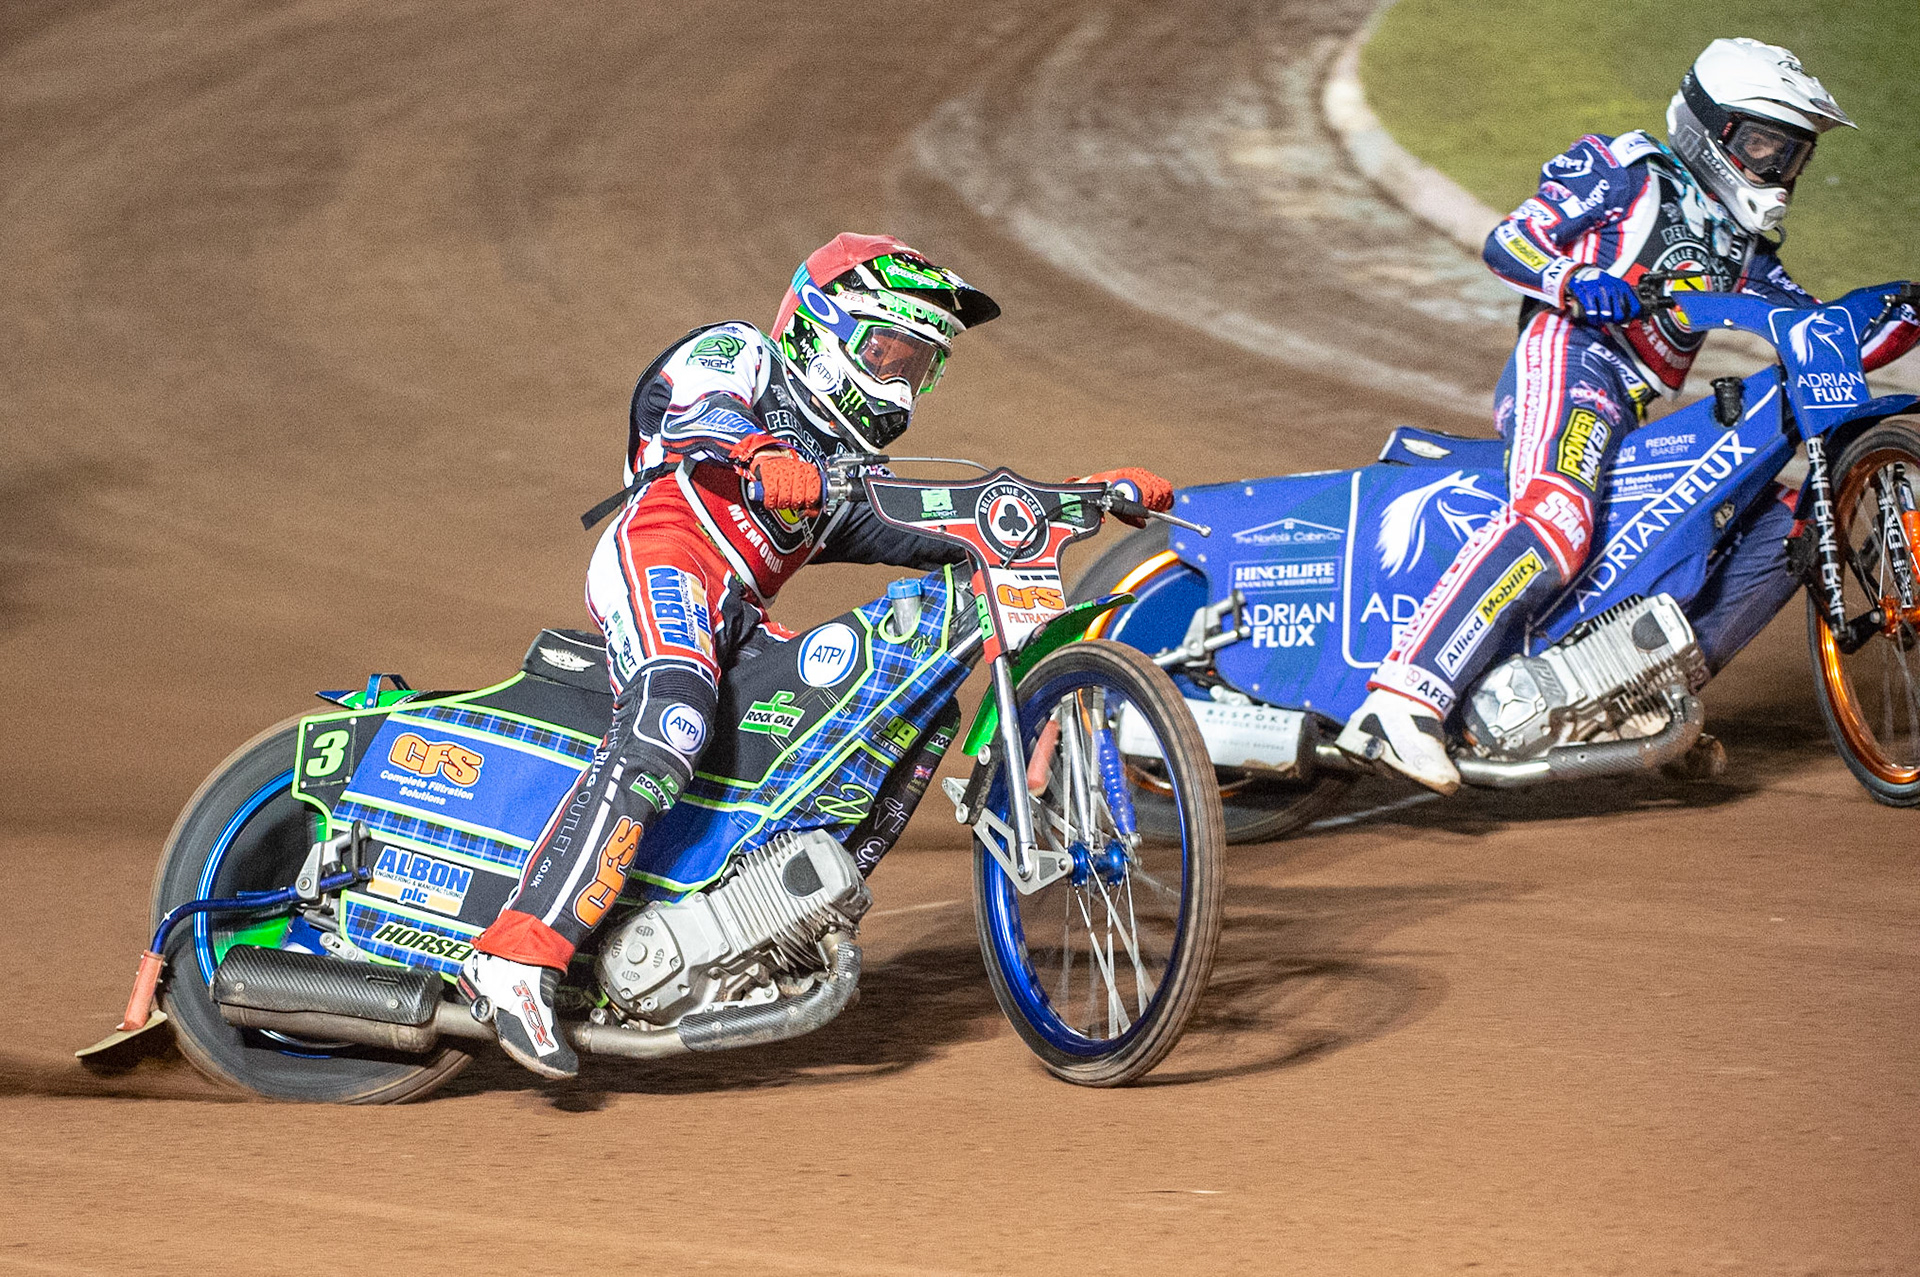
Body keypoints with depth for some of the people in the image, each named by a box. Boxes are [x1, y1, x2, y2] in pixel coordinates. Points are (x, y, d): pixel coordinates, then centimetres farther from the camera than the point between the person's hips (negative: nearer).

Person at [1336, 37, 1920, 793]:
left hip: (1635, 419, 8)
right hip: (1568, 359, -8)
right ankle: (1402, 701, -48)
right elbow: (1506, 242, 1)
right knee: (1554, 524, -35)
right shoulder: (1625, 174, 10)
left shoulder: (1744, 248, 30)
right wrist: (1574, 282, -19)